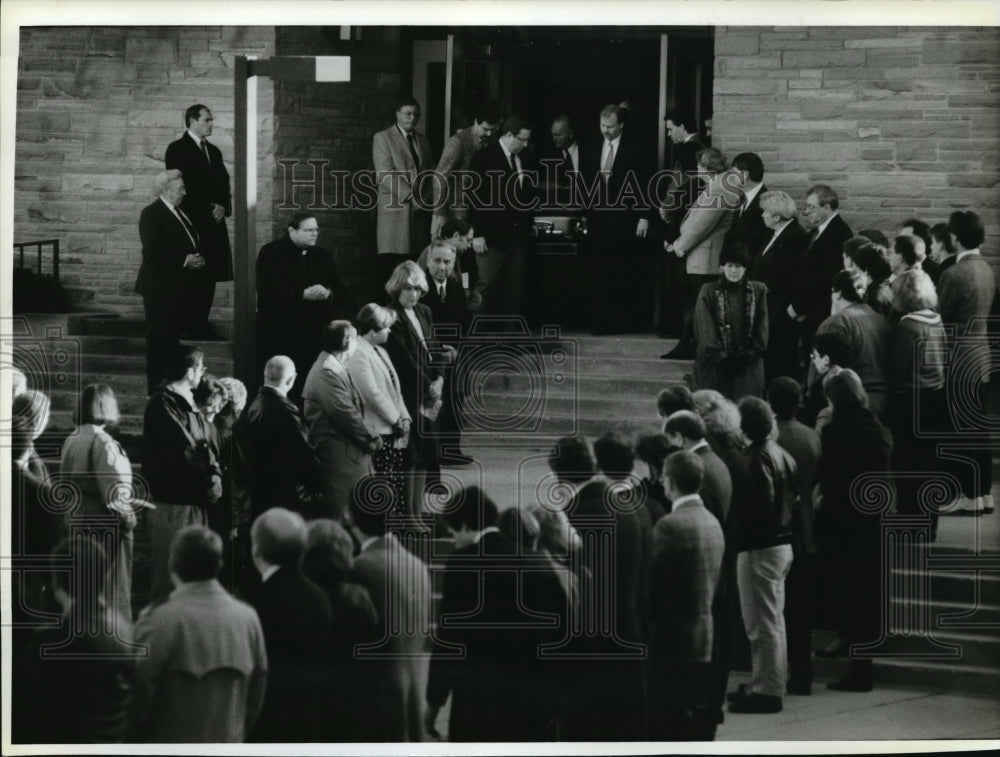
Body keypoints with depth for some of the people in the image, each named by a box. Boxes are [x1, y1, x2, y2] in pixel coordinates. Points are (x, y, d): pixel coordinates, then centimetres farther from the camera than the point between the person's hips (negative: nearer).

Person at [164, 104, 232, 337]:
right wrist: (206, 210, -13)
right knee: (193, 276, -9)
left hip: (214, 222, 7)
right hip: (191, 222, -7)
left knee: (210, 276, 3)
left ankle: (201, 324, 7)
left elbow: (223, 184, 20)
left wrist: (223, 207, -1)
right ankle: (191, 325, -6)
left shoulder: (214, 151, 19)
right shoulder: (178, 149, -3)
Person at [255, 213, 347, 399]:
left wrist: (328, 294, -9)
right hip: (279, 333, -4)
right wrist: (303, 294, -19)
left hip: (315, 333, 4)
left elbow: (340, 290, 15)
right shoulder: (271, 253, 0)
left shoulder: (322, 256, 18)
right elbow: (267, 291, -14)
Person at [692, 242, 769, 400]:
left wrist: (748, 357, -6)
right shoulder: (709, 291, 2)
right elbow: (706, 332, -2)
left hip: (748, 367, 1)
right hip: (715, 366, -1)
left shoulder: (758, 291, 7)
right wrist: (722, 359, -11)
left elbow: (762, 330, 6)